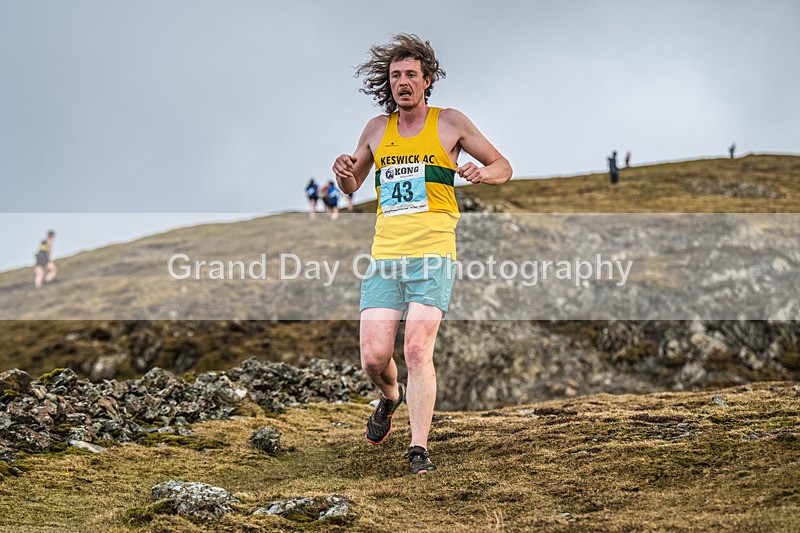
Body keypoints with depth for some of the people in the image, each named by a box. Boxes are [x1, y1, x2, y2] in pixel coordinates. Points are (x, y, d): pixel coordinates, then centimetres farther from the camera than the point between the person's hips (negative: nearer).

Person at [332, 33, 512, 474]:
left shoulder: (450, 123, 6)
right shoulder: (377, 129, 15)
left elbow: (503, 167, 14)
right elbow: (351, 186, 27)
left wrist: (481, 173, -10)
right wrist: (343, 173, 3)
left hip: (432, 256, -3)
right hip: (384, 256, 3)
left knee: (417, 350, -17)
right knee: (373, 358, -5)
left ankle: (419, 448, -11)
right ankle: (391, 397, 29)